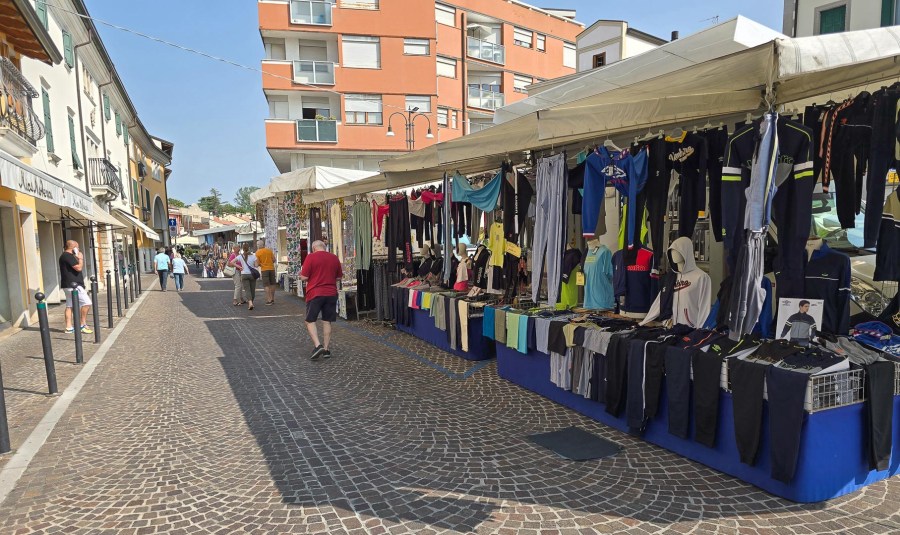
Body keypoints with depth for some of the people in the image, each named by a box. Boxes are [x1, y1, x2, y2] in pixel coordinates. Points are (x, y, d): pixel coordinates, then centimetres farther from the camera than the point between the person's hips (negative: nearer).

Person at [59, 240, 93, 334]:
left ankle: (69, 328, 12)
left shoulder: (64, 256, 18)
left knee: (69, 306, 10)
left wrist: (77, 258, 13)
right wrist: (80, 258, -7)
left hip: (68, 285, 11)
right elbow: (79, 268, -21)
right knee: (87, 302, -11)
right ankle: (82, 325, -8)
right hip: (73, 285, -11)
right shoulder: (68, 256, -15)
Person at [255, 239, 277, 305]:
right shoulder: (269, 250, 3)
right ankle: (272, 299, 17)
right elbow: (274, 260, 4)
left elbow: (257, 263, -6)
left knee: (267, 285, -2)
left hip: (264, 270, -3)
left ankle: (269, 300, -5)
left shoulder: (258, 252, -5)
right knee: (272, 284, 11)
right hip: (271, 268, 3)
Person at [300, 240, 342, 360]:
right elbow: (339, 277, 12)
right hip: (331, 294, 4)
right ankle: (326, 349, 12)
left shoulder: (311, 257, -7)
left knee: (310, 321, 5)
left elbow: (304, 277, -8)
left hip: (315, 293, -4)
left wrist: (300, 274, 13)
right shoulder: (334, 258, 6)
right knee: (327, 321, 10)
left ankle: (318, 345, -12)